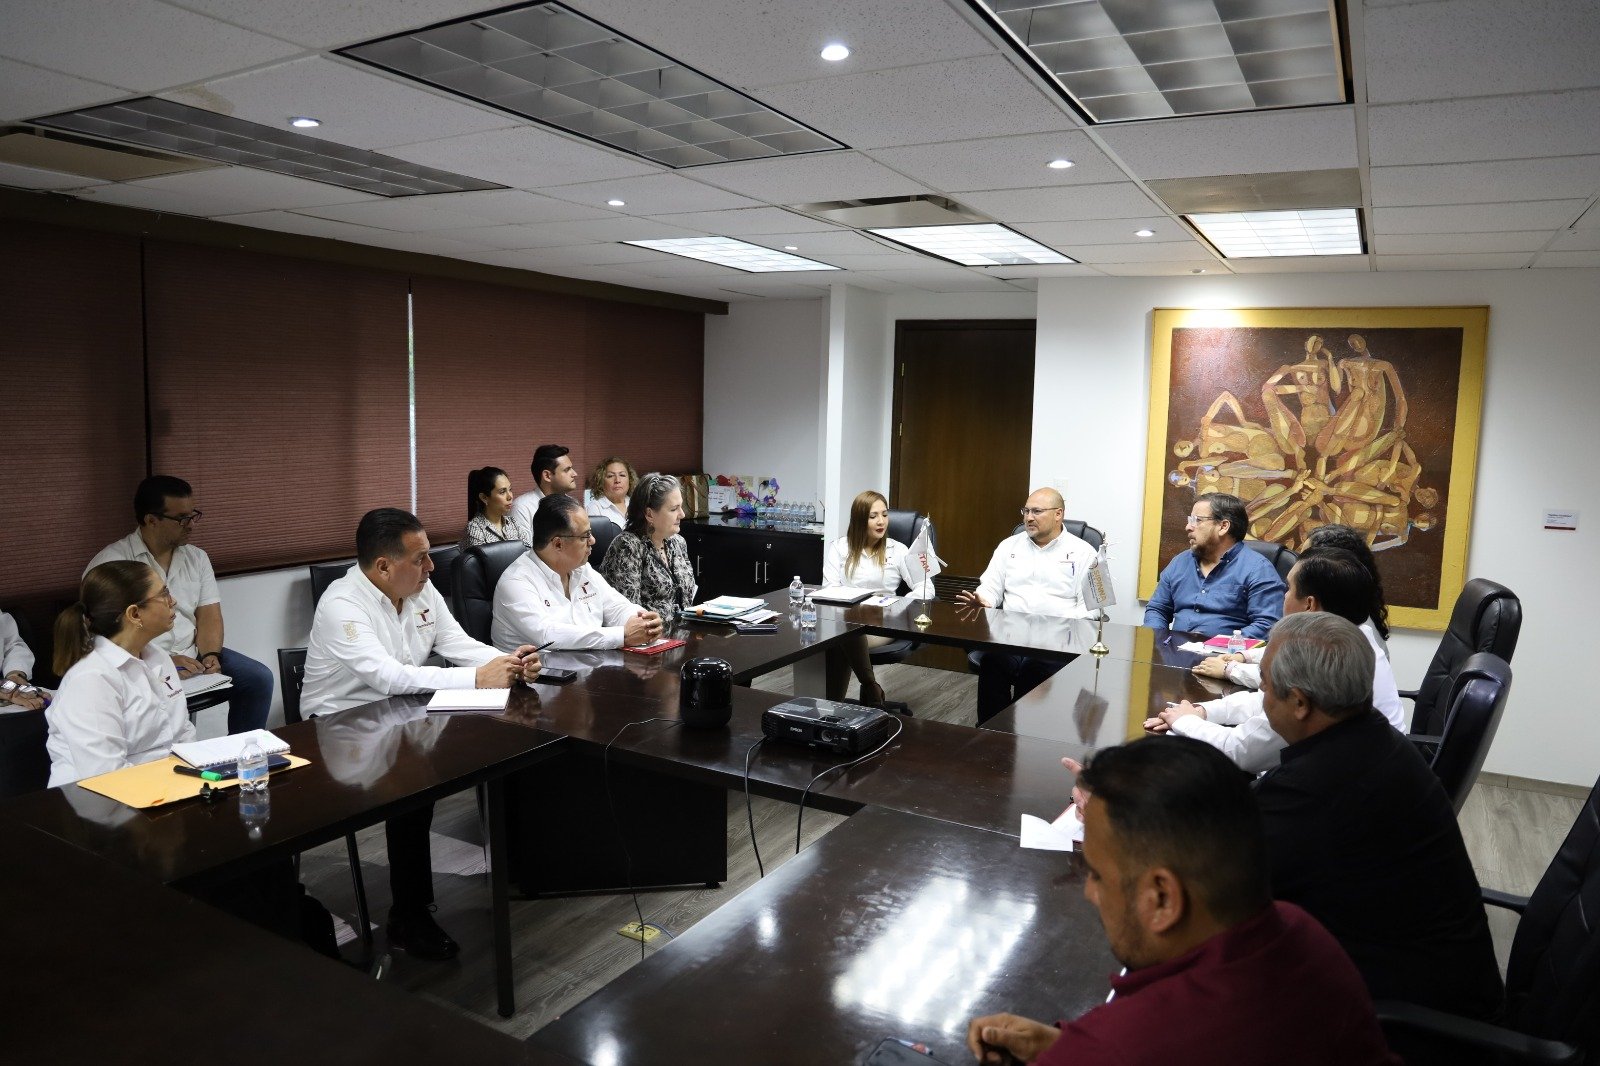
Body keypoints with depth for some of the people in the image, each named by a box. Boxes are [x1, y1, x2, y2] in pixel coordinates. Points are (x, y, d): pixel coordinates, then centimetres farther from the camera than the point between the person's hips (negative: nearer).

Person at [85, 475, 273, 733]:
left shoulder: (197, 558, 12)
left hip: (194, 655, 5)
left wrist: (209, 655, -14)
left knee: (259, 678, -15)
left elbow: (209, 615, 6)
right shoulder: (111, 562, -6)